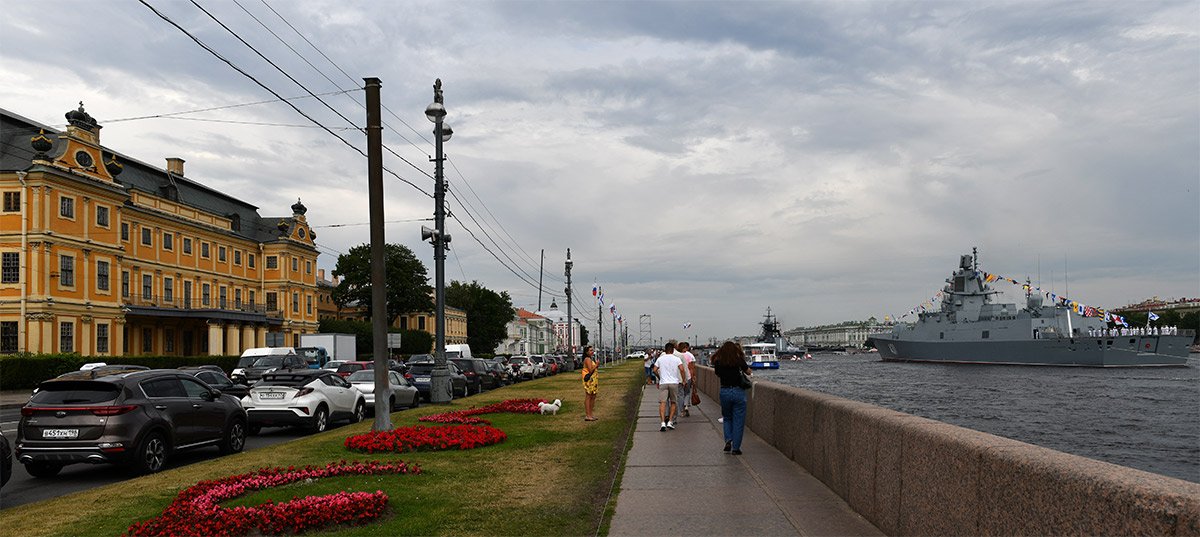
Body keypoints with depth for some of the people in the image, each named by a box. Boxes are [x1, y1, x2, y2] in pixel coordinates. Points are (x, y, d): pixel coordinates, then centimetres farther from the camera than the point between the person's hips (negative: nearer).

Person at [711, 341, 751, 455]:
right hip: (738, 391, -2)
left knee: (727, 418, 21)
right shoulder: (739, 360, -6)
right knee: (738, 420, 6)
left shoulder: (718, 362, 0)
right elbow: (748, 372, 5)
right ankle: (736, 448, 5)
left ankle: (728, 440, 1)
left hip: (724, 392, 2)